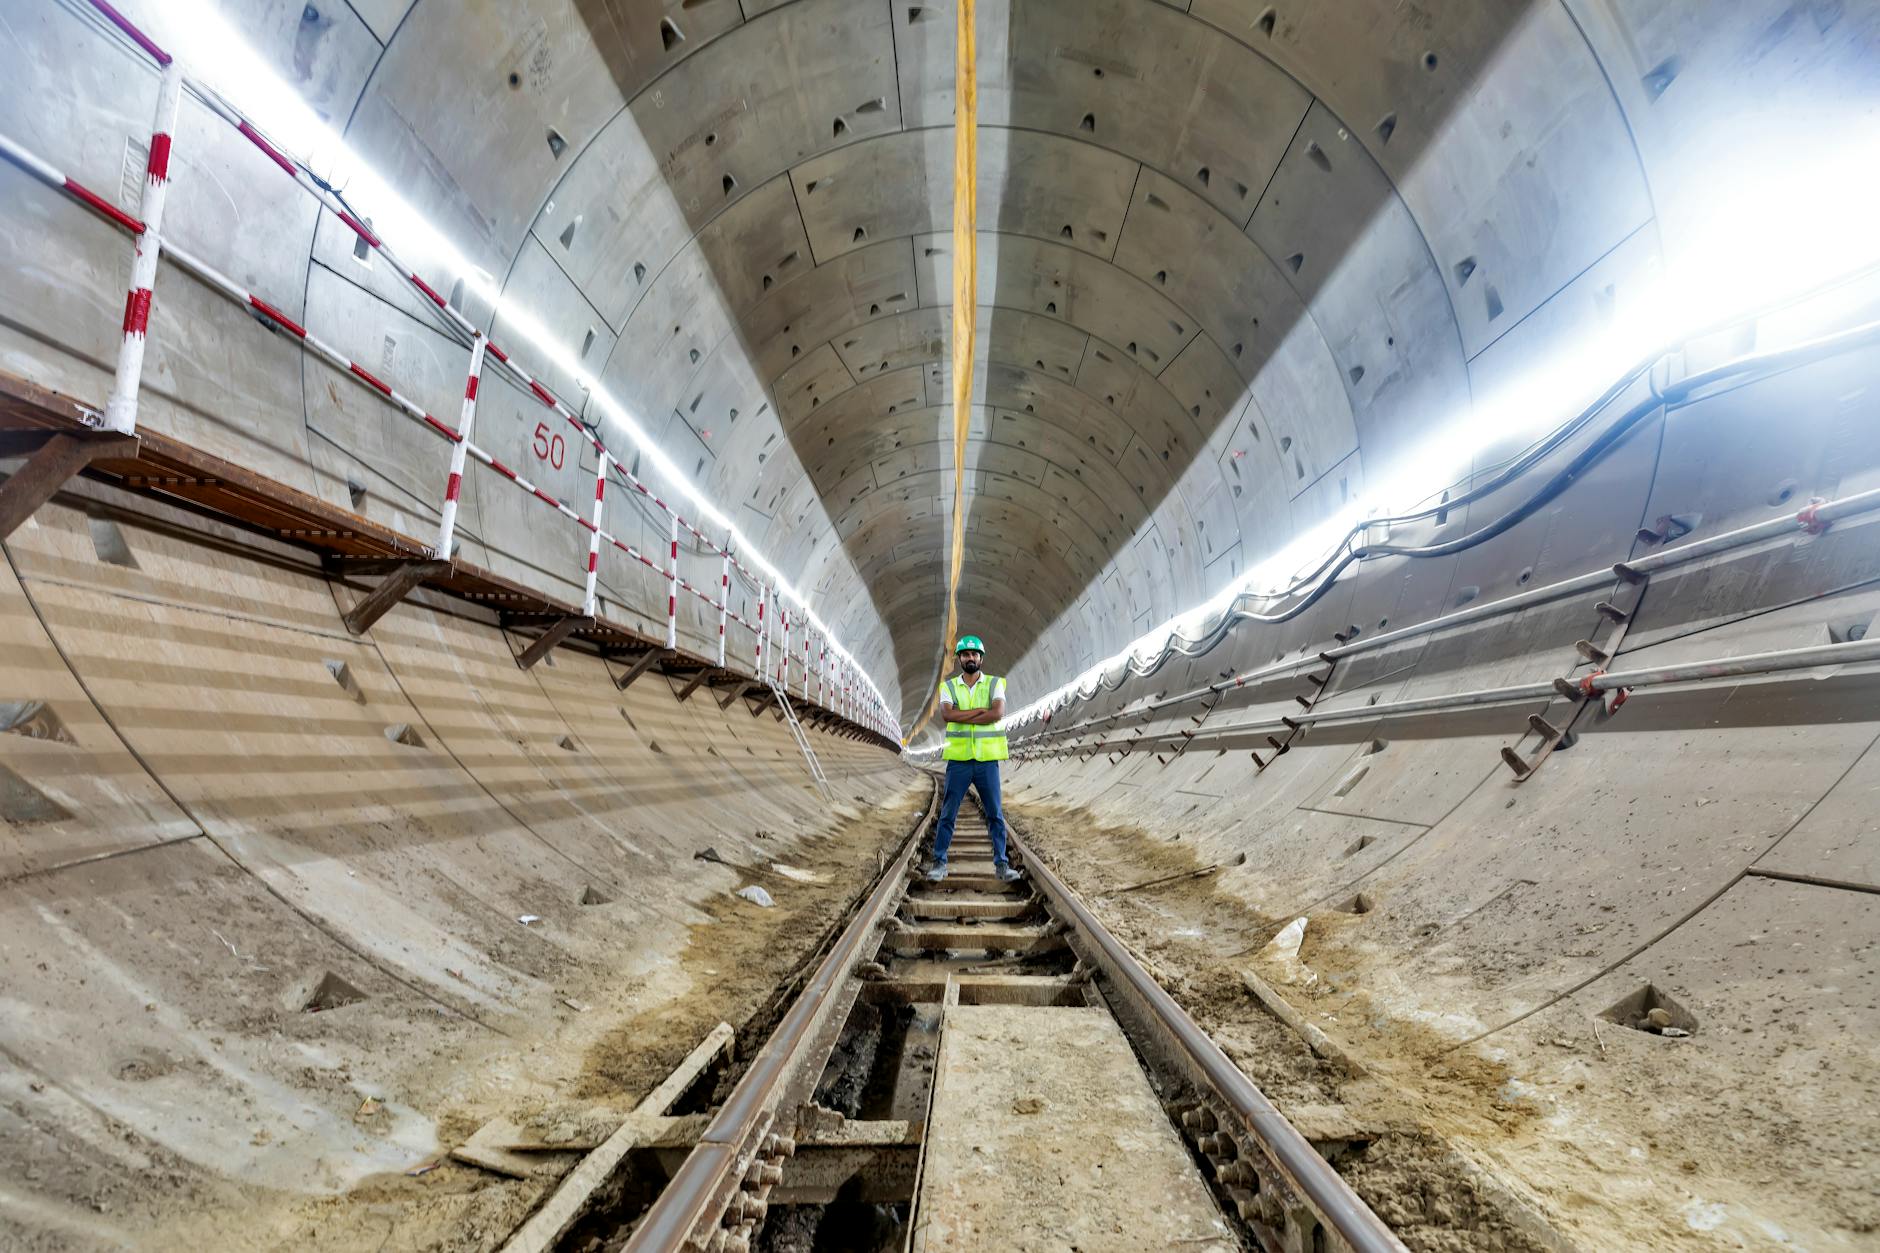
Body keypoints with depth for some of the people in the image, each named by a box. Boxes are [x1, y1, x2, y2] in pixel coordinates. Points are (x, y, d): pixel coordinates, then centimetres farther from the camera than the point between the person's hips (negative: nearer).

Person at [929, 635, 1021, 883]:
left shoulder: (995, 683, 3)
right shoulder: (948, 686, 4)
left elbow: (998, 713, -15)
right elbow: (947, 714, -14)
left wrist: (962, 717, -13)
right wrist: (981, 710, -15)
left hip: (987, 760, 0)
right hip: (959, 760, 0)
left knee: (995, 814, 5)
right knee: (947, 814, 5)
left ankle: (1001, 864, 16)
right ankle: (939, 863, 16)